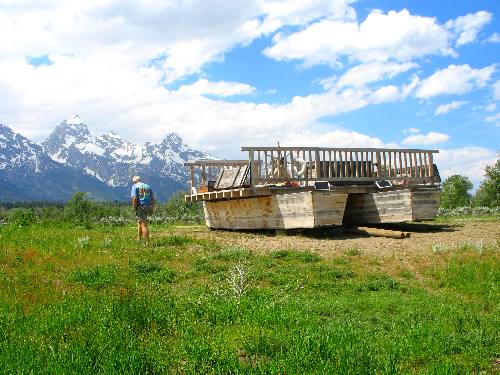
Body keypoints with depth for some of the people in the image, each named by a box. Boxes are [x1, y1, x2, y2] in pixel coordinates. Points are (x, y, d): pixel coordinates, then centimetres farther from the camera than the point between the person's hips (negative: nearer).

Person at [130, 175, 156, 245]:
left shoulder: (135, 186, -1)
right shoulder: (147, 186, 16)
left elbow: (134, 198, -16)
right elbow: (153, 198, 12)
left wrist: (134, 208, -7)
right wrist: (152, 208, 15)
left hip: (140, 207, -6)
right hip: (148, 207, 6)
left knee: (143, 225, -6)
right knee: (140, 222, 25)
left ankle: (147, 242, -8)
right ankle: (139, 238, 28)